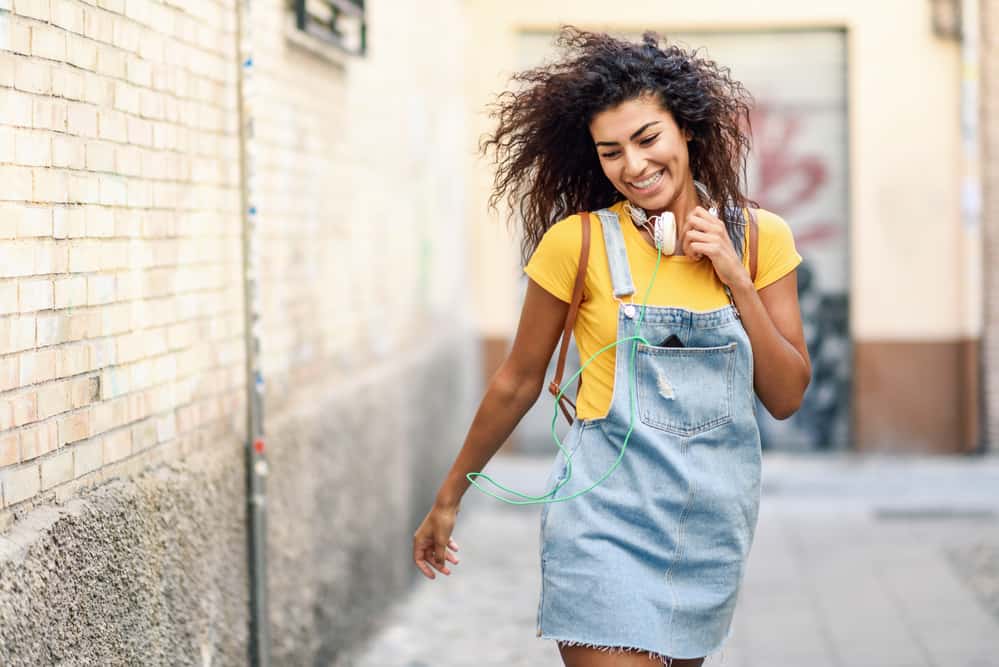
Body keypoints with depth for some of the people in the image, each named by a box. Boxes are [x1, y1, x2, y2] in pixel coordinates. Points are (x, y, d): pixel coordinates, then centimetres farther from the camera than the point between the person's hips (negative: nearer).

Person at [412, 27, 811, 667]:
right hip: (608, 520, -4)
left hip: (717, 520, 4)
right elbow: (519, 380, 1)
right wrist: (448, 500, 8)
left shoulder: (759, 237, 0)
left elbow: (786, 398, 0)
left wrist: (736, 280, -10)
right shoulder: (579, 242, -9)